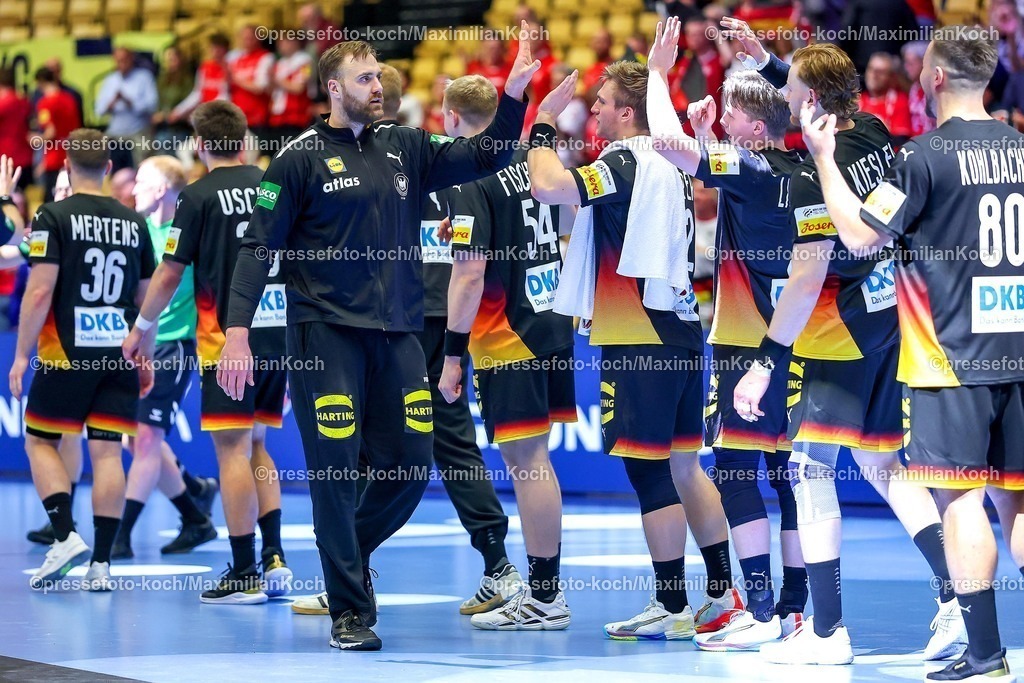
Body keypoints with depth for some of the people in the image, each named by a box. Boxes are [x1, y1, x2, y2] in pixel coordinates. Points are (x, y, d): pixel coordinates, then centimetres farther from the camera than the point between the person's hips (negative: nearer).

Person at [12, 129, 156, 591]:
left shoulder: (55, 217, -6)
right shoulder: (134, 222, 9)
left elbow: (40, 291, -12)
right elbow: (146, 297, 14)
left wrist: (21, 353, -6)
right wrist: (145, 358, 23)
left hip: (67, 352, -4)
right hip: (120, 351, 4)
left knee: (39, 440, 11)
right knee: (107, 451, 3)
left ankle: (66, 536, -5)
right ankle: (101, 563, 0)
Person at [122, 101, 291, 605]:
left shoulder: (199, 196, -6)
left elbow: (169, 275, -3)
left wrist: (142, 327, 11)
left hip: (228, 337, -5)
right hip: (278, 332, 5)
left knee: (233, 450, -3)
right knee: (255, 446, 16)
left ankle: (245, 573, -4)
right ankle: (275, 558, 6)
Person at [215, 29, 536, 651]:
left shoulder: (404, 148, 13)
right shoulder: (301, 158, -1)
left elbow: (485, 158, 16)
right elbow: (259, 246, -3)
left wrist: (515, 91, 1)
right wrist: (238, 332, -12)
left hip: (397, 335, 5)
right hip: (326, 333, -5)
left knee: (412, 462, 4)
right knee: (336, 467, -7)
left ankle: (352, 554, 30)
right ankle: (350, 610, 1)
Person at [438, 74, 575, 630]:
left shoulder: (468, 179, -14)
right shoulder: (530, 162, 11)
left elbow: (470, 273, -19)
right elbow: (562, 233, 22)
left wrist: (453, 353, -16)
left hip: (507, 339, -8)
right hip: (549, 323, 8)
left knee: (525, 461, -5)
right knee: (533, 460, 15)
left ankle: (544, 598, -3)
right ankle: (540, 579, 21)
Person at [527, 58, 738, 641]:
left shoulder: (624, 165, -14)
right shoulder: (670, 169, 15)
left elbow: (548, 187, -27)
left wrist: (544, 127, -13)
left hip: (639, 344, -9)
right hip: (681, 331, 9)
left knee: (649, 472, -4)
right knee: (684, 465, 15)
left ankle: (673, 608, 0)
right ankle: (724, 594, 18)